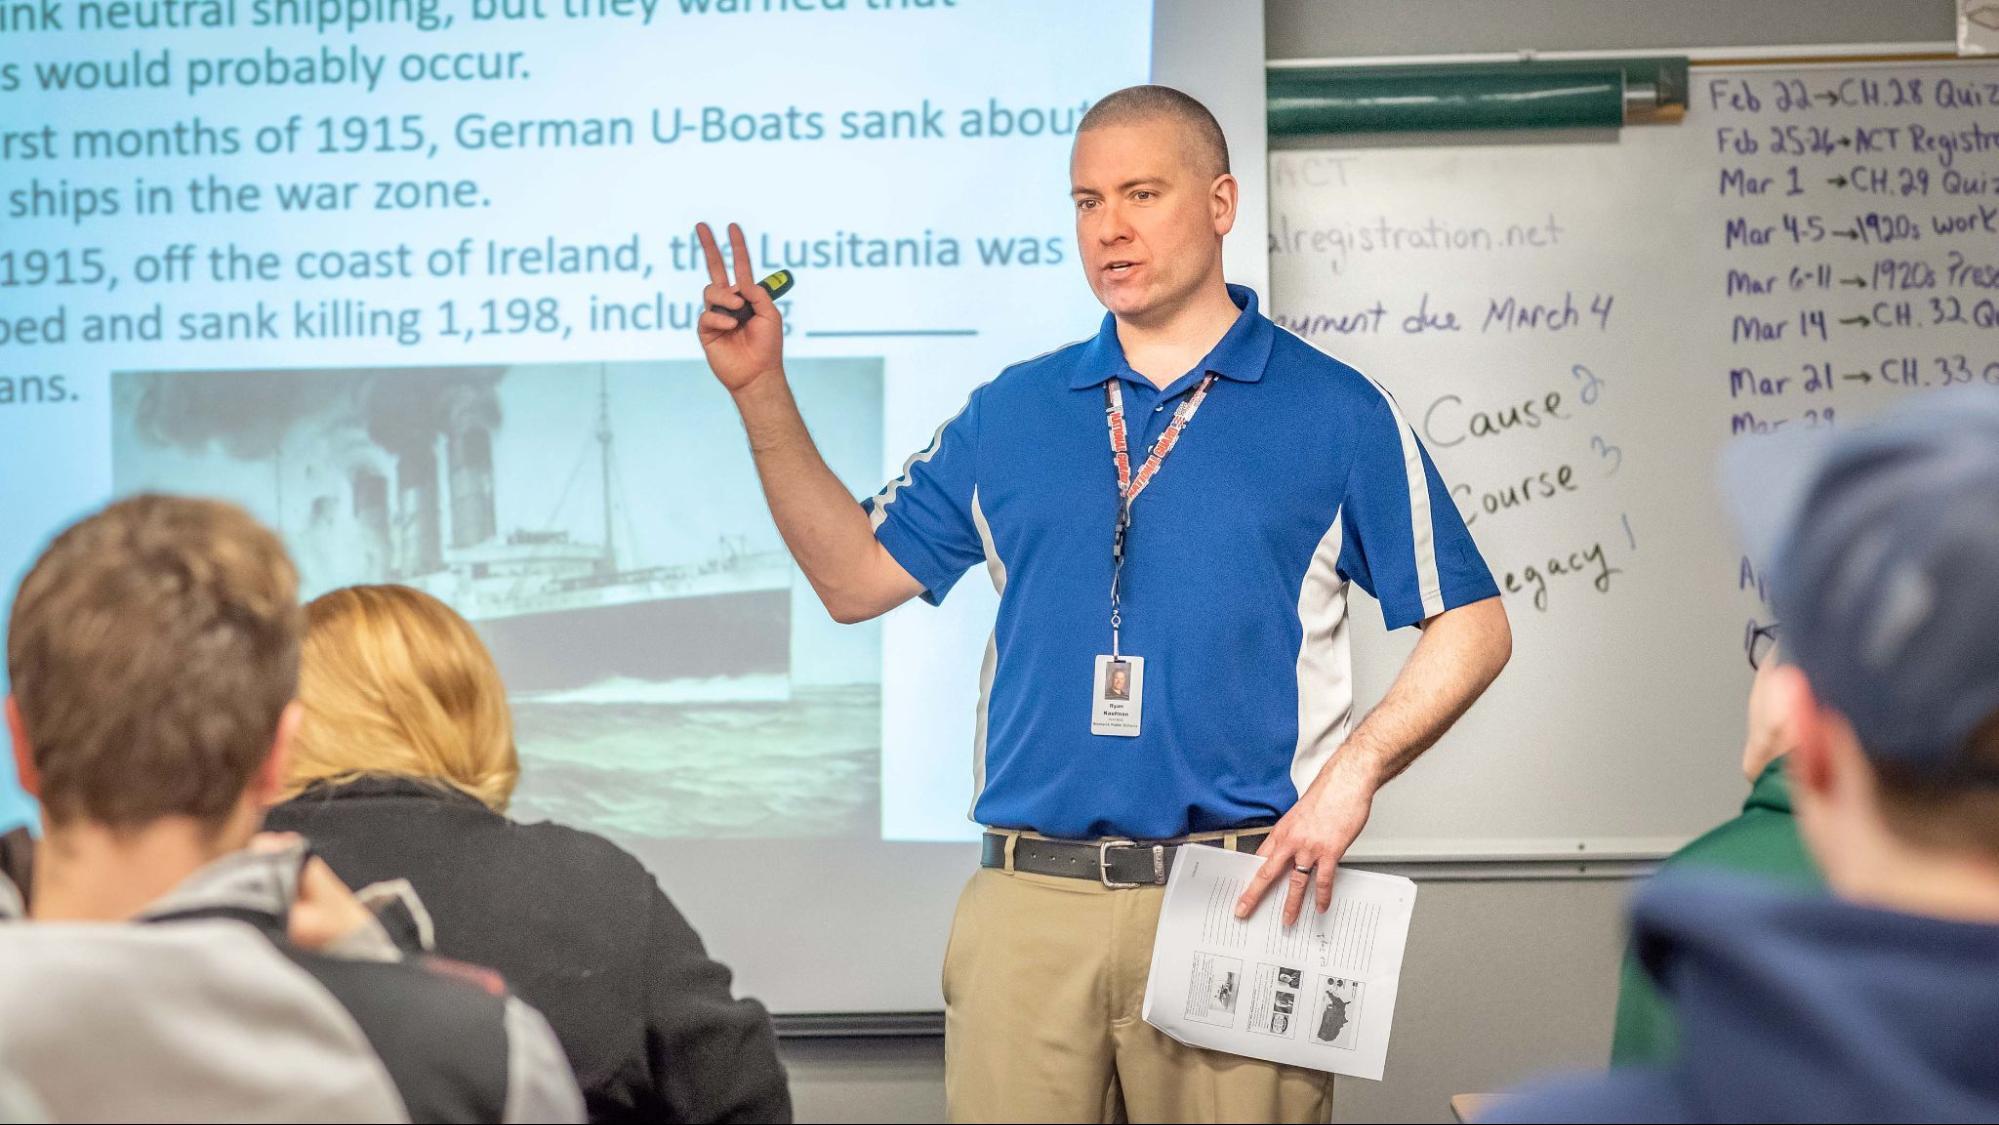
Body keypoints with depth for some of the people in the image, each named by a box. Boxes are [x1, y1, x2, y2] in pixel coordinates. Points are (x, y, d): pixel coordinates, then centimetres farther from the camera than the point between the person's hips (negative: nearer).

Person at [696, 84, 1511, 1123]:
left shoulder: (1335, 412, 3)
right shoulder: (1011, 412, 13)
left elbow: (1471, 626, 3)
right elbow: (854, 578, 13)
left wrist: (1352, 770, -11)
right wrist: (761, 393, 6)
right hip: (1029, 904, 3)